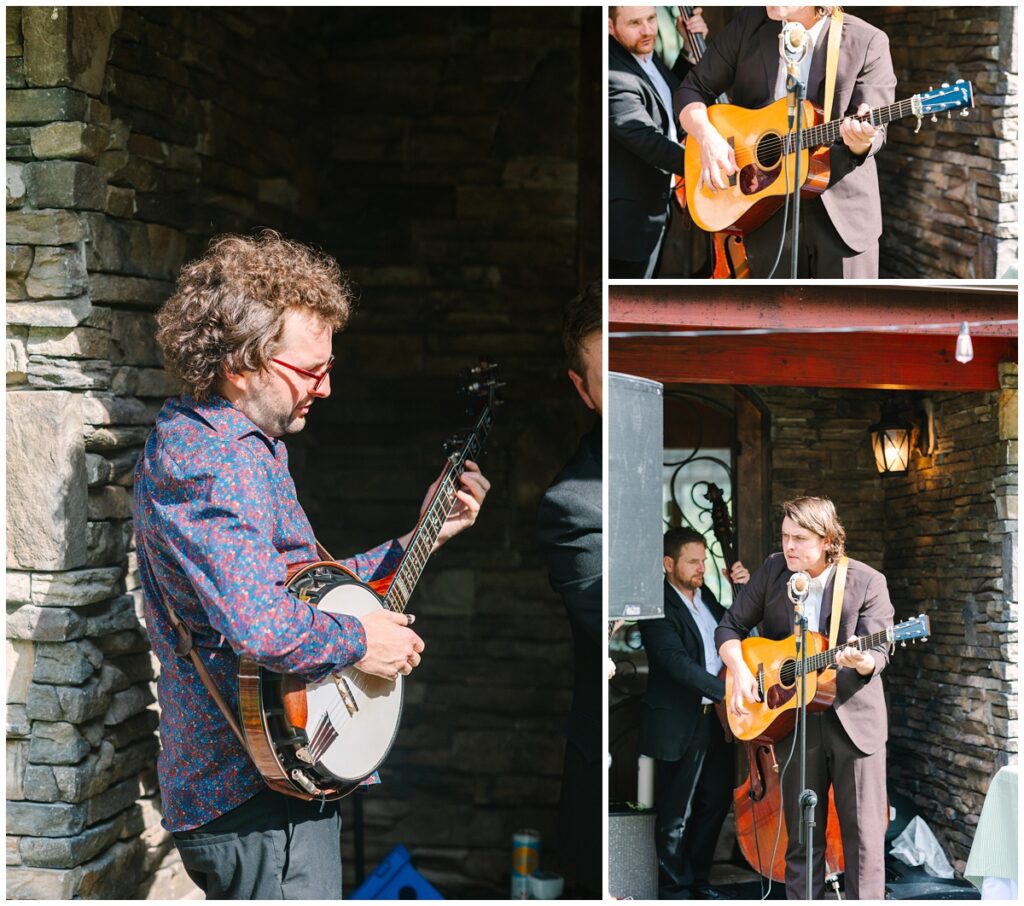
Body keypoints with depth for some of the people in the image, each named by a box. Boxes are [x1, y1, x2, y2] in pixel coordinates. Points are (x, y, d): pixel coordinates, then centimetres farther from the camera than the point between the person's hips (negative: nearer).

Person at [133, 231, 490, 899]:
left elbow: (309, 588, 20)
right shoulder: (212, 458, -21)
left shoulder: (250, 446, 14)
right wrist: (363, 642, -18)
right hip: (255, 797, -11)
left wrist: (422, 537, 16)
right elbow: (262, 627, -35)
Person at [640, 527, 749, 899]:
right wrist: (728, 690, -29)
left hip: (716, 718, 8)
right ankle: (675, 890, 17)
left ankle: (698, 881, 31)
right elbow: (677, 662, -24)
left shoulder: (706, 596, 11)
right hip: (679, 726, -8)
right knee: (676, 816, 3)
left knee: (716, 802, 16)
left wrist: (744, 588, 8)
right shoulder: (658, 607, -14)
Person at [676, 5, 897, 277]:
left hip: (842, 208, -2)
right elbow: (693, 90, 6)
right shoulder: (748, 25, 1)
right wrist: (707, 137, -14)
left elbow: (874, 131, -9)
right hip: (767, 209, 3)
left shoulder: (867, 42, -7)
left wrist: (861, 141, -34)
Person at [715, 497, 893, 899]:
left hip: (855, 719, -3)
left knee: (864, 832, 0)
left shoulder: (867, 582, -8)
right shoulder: (773, 572, 1)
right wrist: (740, 670, -9)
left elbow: (878, 653, -10)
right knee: (802, 834, 10)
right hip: (793, 722, 3)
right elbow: (729, 628, 7)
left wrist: (860, 661, -32)